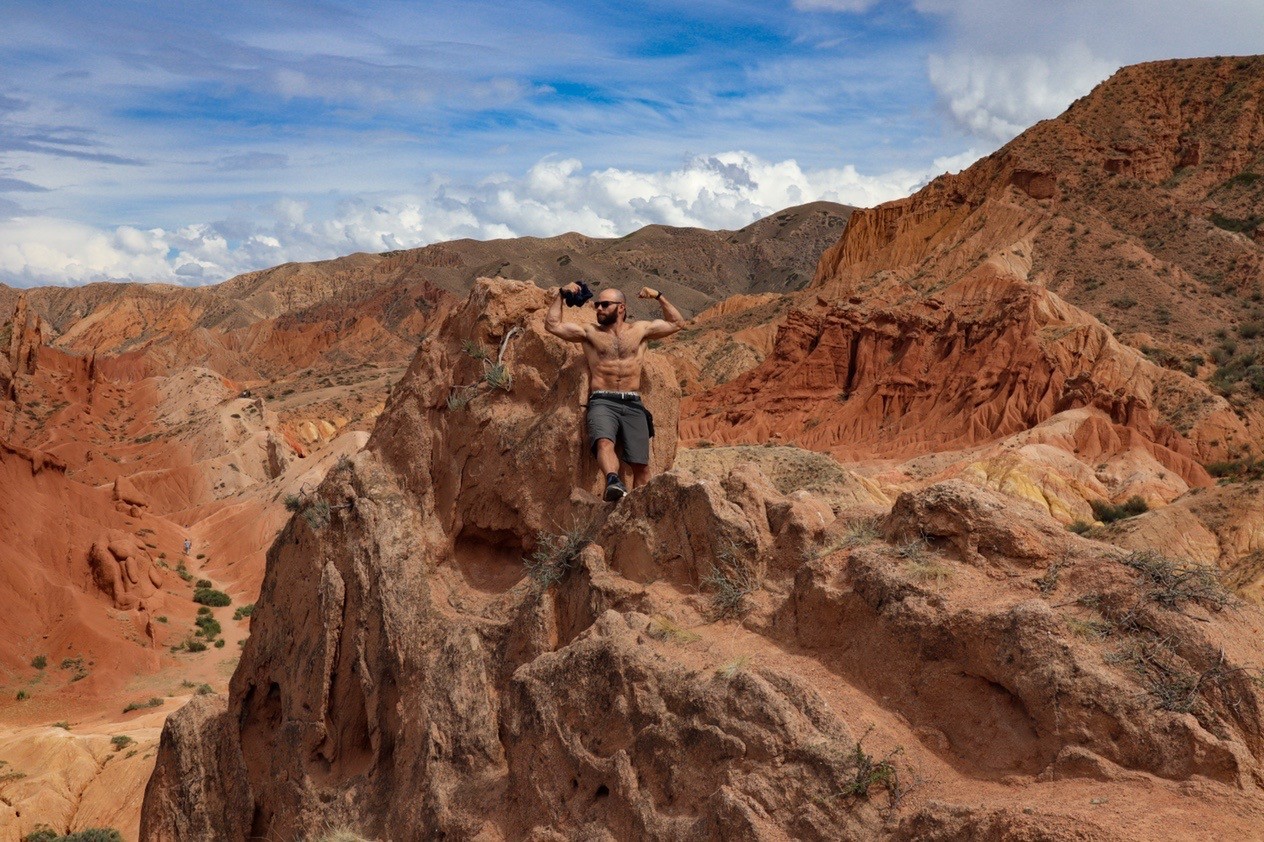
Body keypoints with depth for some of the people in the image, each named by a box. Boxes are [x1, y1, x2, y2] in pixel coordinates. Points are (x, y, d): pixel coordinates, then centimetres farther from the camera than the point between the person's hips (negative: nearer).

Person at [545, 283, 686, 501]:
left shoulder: (640, 330, 20)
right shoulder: (589, 332, 18)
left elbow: (677, 323, 25)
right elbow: (552, 325, 13)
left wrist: (658, 297, 18)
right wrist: (561, 294, 12)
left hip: (633, 404, 2)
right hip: (602, 402, -2)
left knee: (641, 465, -8)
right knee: (604, 442, -35)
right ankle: (613, 482, -56)